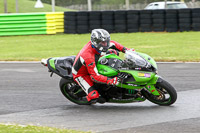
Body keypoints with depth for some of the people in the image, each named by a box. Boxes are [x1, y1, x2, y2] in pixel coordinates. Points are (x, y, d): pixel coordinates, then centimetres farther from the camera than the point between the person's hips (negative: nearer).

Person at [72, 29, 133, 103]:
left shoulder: (96, 44, -18)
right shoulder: (89, 57, -41)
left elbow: (112, 44, 2)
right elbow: (95, 76, -39)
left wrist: (125, 50, -6)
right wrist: (110, 81, -49)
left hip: (91, 67, 8)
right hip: (80, 74, -8)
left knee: (113, 52, 3)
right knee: (94, 95, -26)